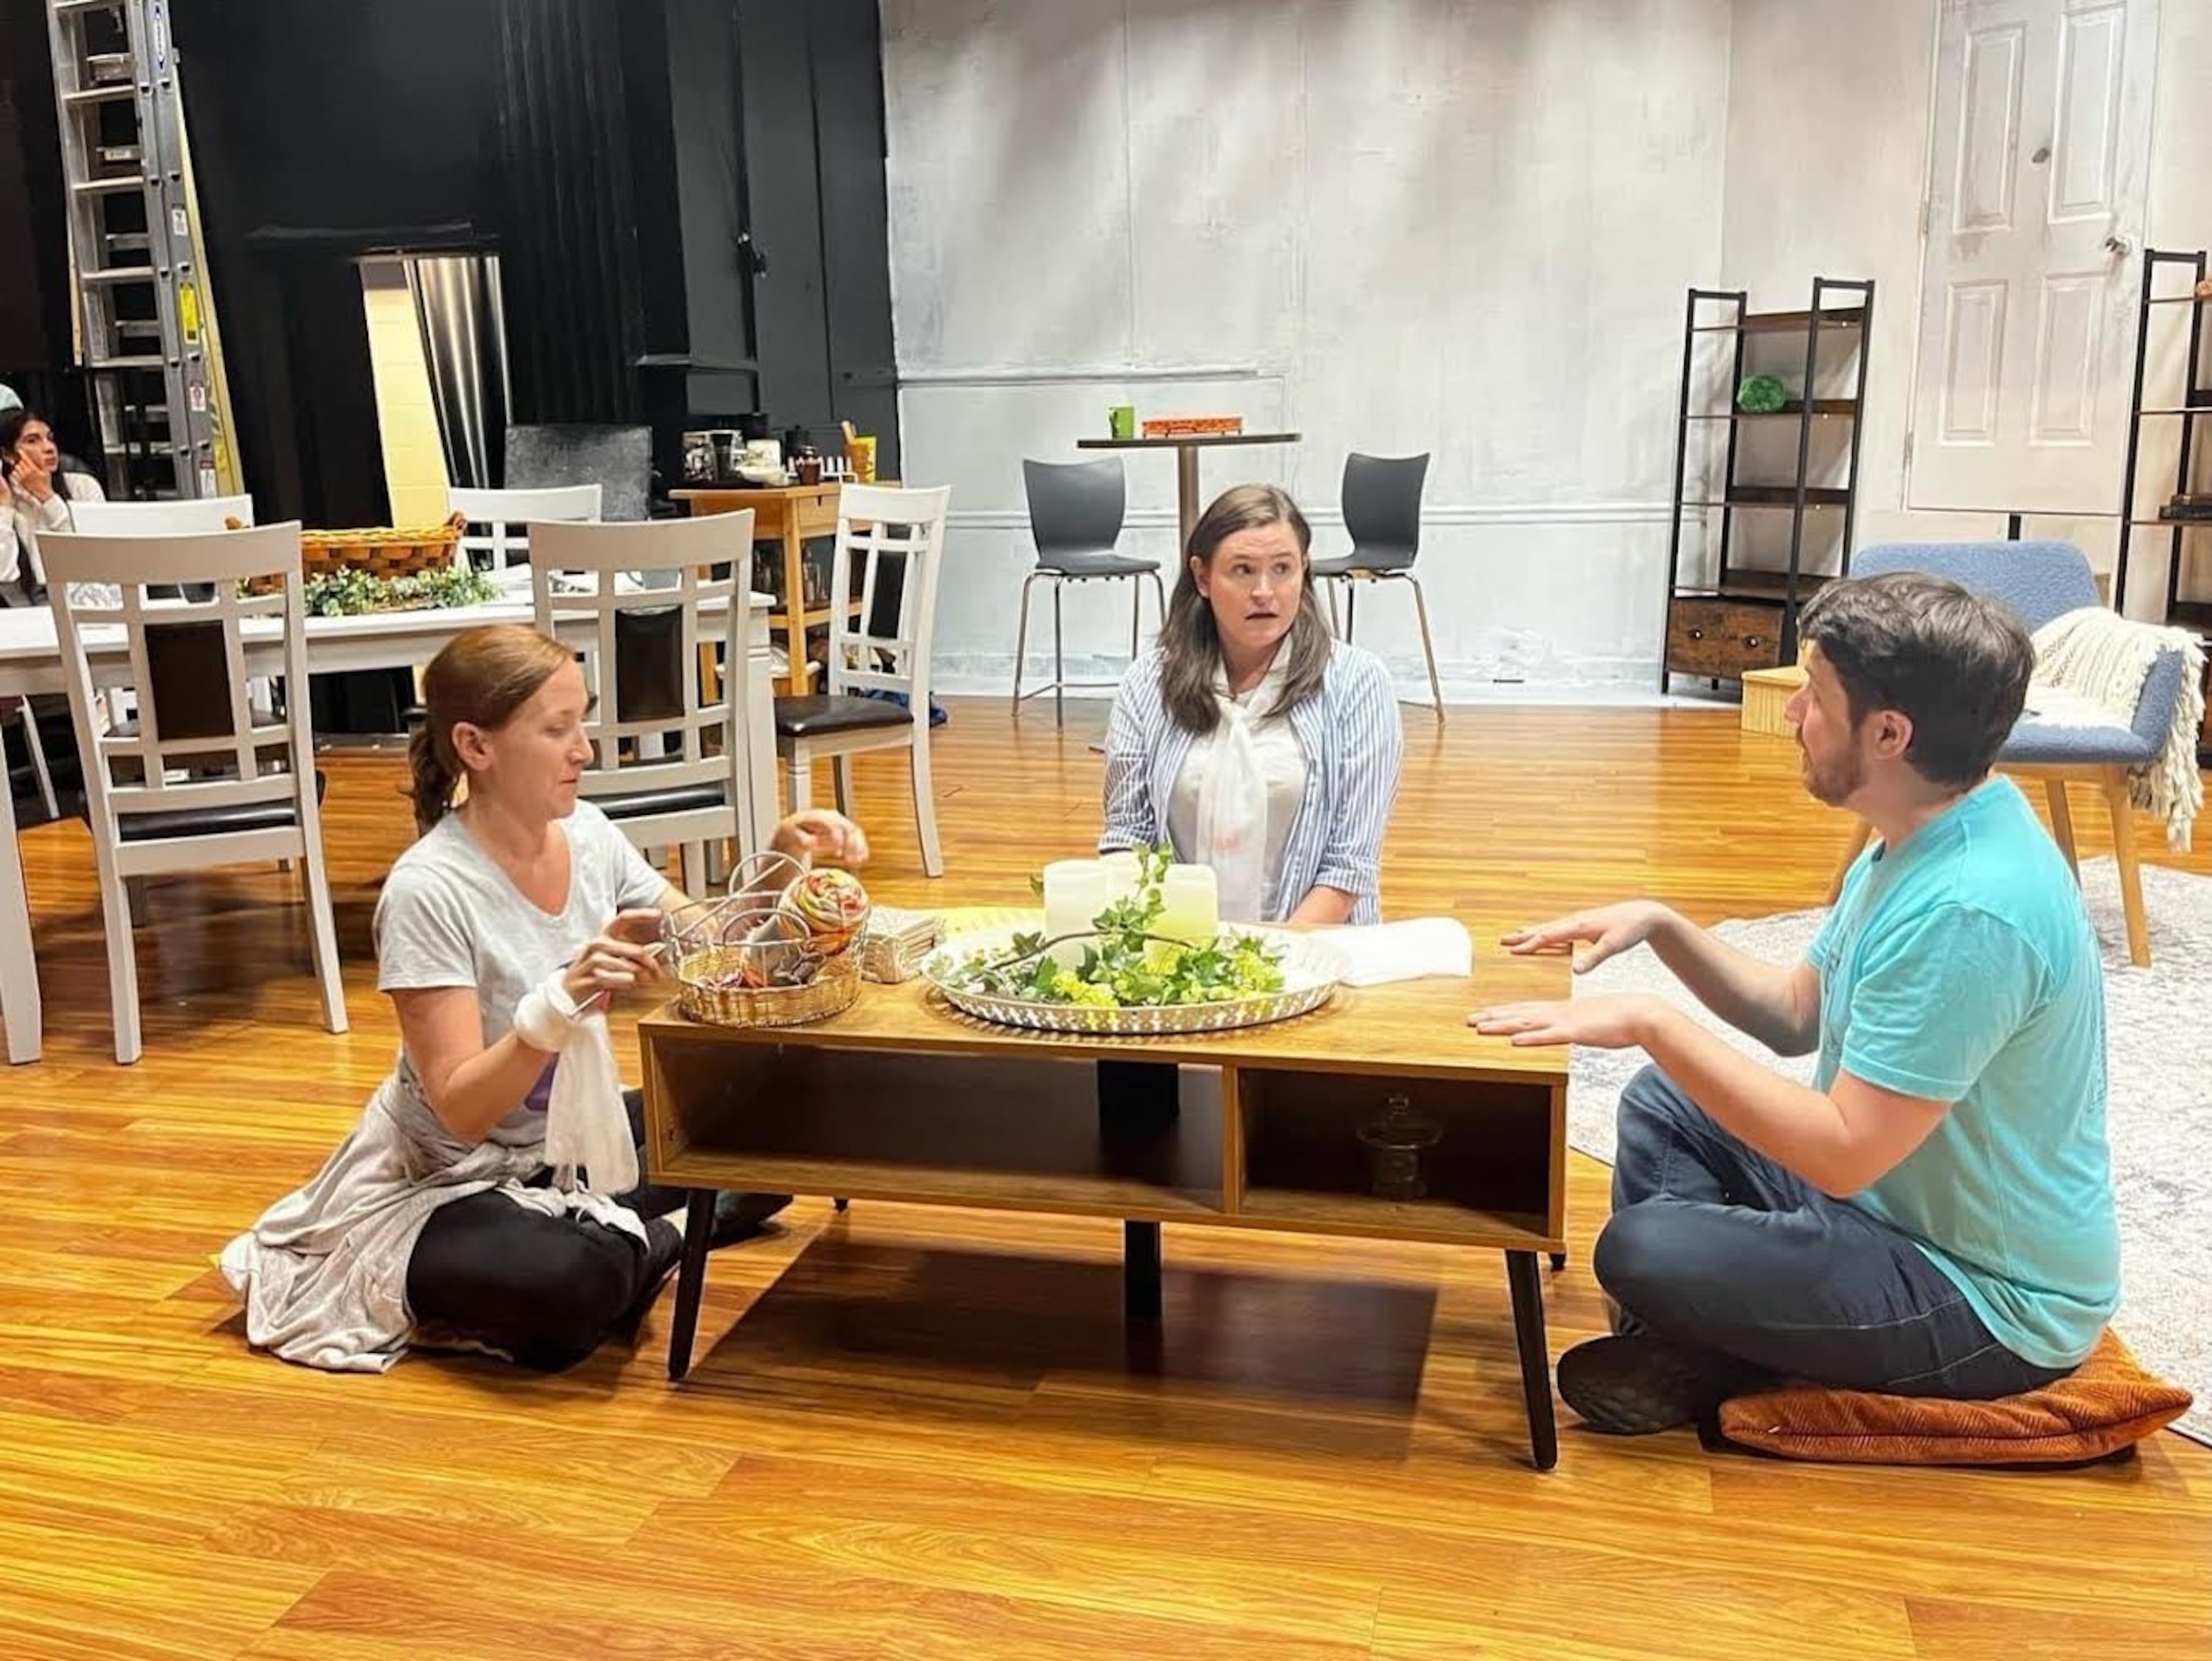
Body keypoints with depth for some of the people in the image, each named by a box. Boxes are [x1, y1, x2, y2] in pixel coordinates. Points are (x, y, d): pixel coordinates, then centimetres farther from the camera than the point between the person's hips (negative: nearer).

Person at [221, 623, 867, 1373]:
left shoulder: (588, 835, -6)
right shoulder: (428, 890, -24)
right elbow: (463, 1111, -27)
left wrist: (783, 861, -16)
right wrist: (564, 999, -43)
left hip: (574, 1140, 7)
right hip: (454, 1183, -7)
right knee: (574, 1280, -37)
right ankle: (662, 1238, -6)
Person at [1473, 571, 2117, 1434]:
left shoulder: (1969, 909, -32)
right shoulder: (1921, 839, 0)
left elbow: (1843, 1154, -32)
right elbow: (1796, 1017, 11)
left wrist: (1652, 1021, -28)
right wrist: (1660, 926, -1)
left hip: (1987, 1303, -10)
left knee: (1640, 1251, -23)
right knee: (1663, 1101, 15)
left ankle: (1723, 1362, 7)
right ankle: (1670, 1348, 9)